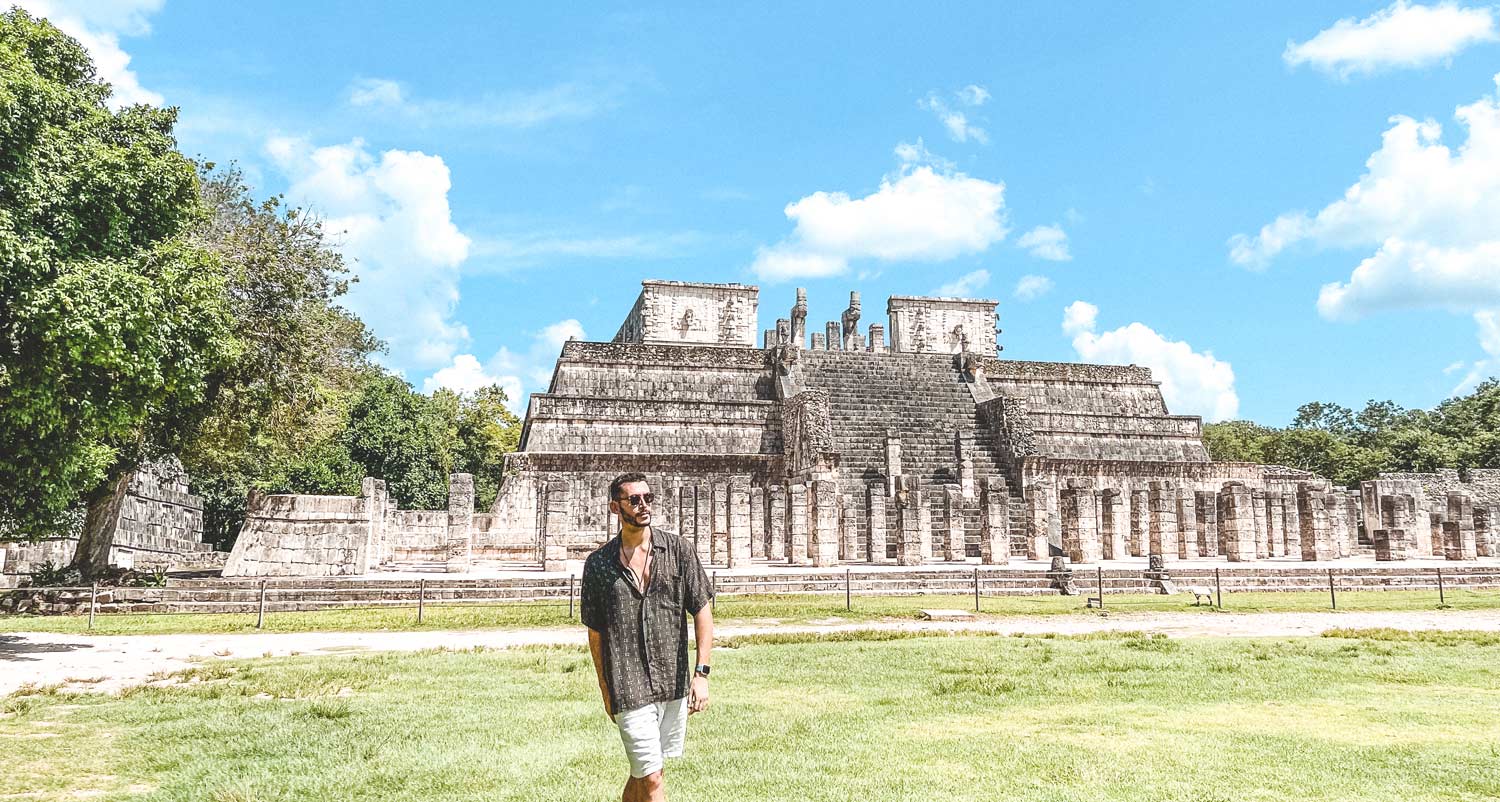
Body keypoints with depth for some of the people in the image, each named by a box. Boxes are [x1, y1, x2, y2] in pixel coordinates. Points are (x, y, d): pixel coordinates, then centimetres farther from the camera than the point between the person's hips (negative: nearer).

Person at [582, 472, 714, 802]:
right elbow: (595, 633, 6)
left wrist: (701, 674, -8)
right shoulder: (598, 564, -2)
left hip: (674, 684, 2)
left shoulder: (679, 550, 0)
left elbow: (702, 612, 0)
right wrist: (606, 692, 8)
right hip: (629, 689, -2)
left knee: (641, 773, 16)